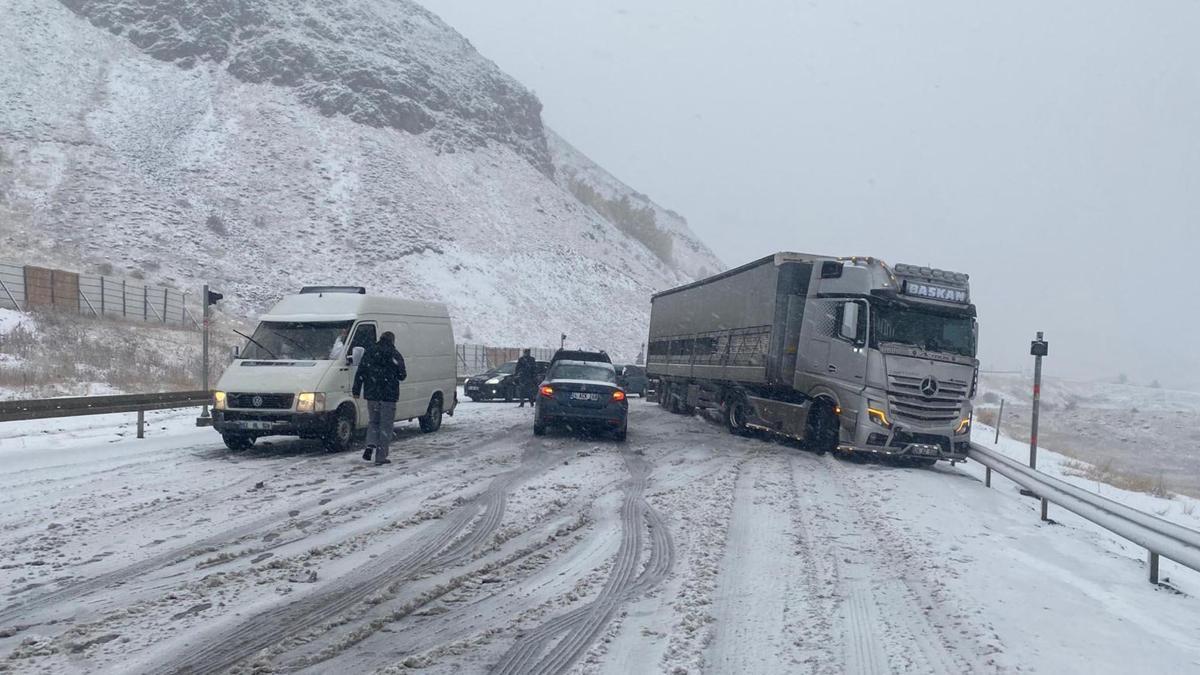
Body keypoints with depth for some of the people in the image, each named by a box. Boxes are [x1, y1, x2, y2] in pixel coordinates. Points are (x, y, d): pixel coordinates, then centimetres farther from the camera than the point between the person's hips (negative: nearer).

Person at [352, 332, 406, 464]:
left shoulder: (369, 353, 8)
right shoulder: (395, 355, -3)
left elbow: (360, 373, 5)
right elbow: (401, 376, -2)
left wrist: (356, 391, 9)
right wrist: (404, 374, 21)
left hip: (371, 395, 3)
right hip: (389, 396, -3)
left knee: (373, 422, 20)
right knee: (385, 426, 3)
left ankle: (371, 445, -4)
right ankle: (381, 457, 0)